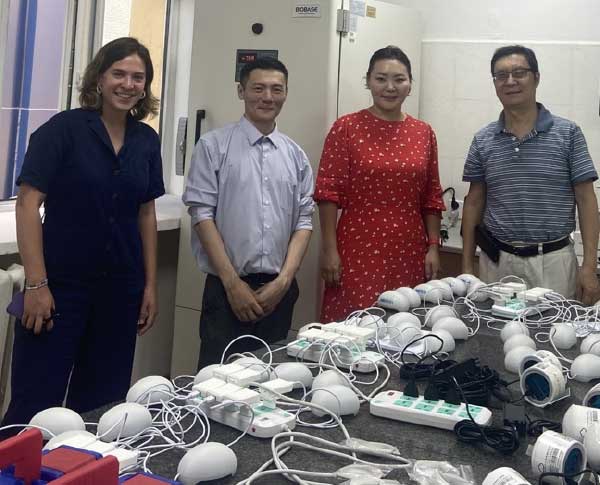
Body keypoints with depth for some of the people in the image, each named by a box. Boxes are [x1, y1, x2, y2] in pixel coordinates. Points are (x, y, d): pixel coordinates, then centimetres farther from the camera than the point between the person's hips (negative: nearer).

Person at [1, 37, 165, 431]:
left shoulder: (146, 140, 7)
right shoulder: (63, 129, -8)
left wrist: (151, 285, 8)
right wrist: (36, 284, -16)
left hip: (121, 288, 5)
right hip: (61, 284, -5)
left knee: (102, 400, 13)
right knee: (36, 402, 1)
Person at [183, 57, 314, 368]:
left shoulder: (295, 155, 9)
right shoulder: (214, 146, -2)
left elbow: (304, 220, 7)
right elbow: (202, 214, -6)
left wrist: (284, 279, -5)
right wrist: (233, 282, -10)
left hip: (279, 289, 4)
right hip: (227, 288, -3)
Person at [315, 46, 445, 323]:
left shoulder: (423, 133, 10)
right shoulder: (346, 128, -2)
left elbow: (431, 198, 13)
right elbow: (328, 194, -5)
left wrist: (433, 247, 8)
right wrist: (330, 250, -9)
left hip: (409, 255, 4)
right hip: (358, 253, -3)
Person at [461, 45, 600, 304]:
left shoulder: (568, 133, -1)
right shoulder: (483, 140, 5)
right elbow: (474, 203, 8)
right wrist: (467, 266, 5)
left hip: (553, 261, -2)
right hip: (496, 261, 2)